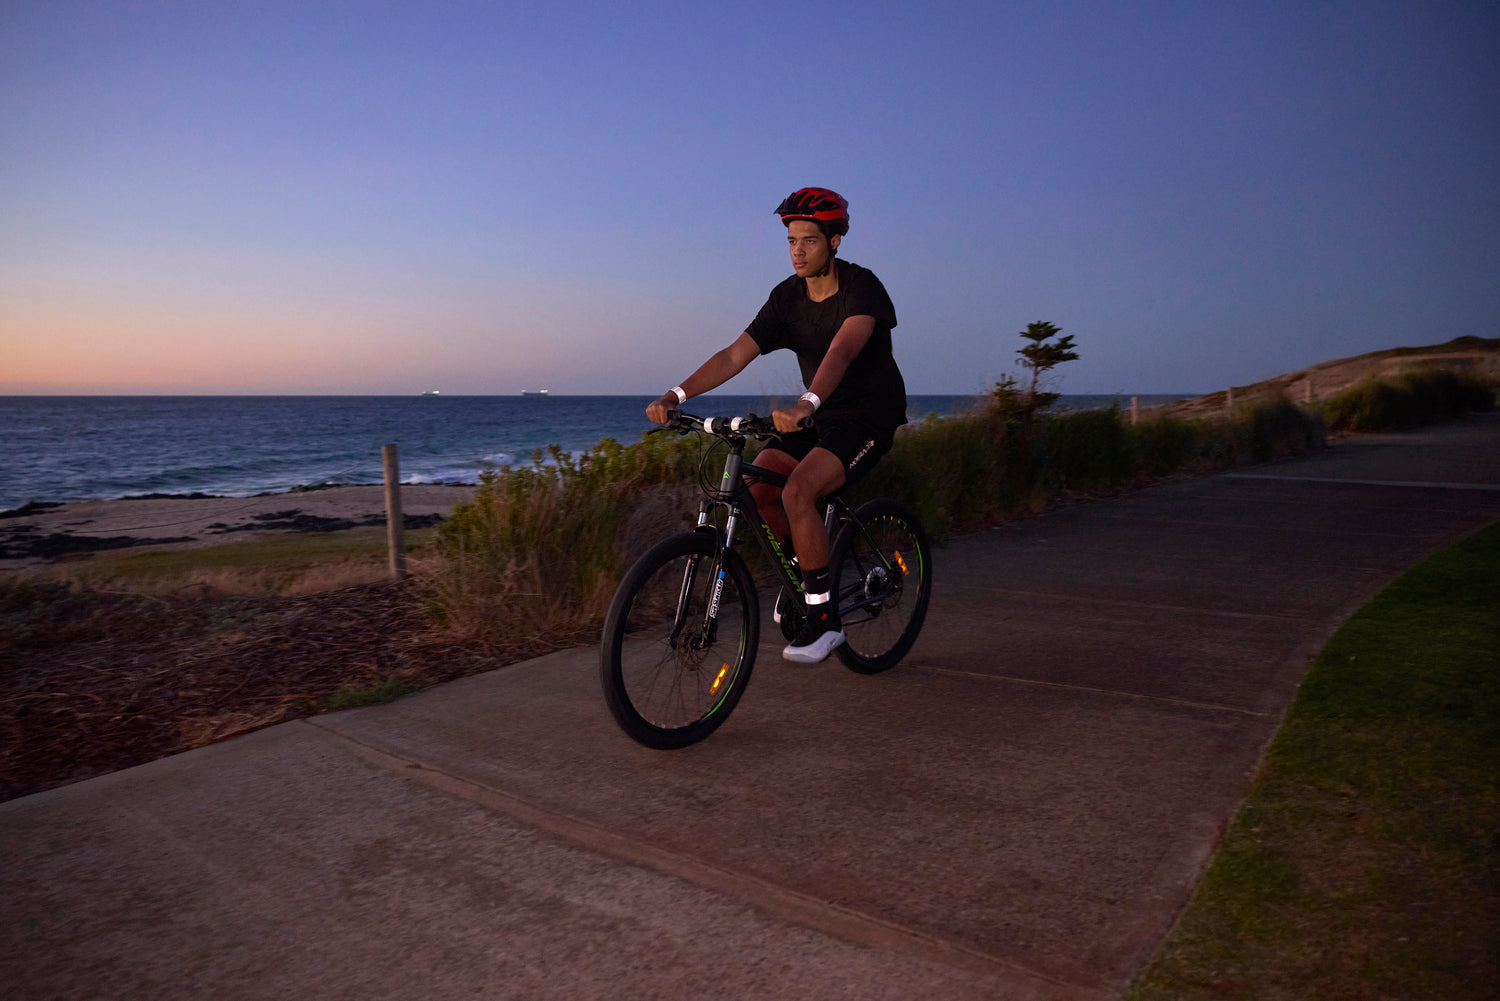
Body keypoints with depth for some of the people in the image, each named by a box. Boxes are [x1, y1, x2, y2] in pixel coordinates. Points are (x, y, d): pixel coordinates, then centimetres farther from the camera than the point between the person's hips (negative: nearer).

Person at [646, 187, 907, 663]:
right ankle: (801, 564, 17)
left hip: (869, 413, -7)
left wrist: (806, 404, -56)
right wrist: (676, 395, -23)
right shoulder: (787, 296, 0)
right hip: (817, 414, 7)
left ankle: (824, 618, -16)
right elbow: (735, 354, -9)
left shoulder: (862, 287, -18)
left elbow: (842, 351, -37)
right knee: (753, 488, -11)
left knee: (797, 492, -28)